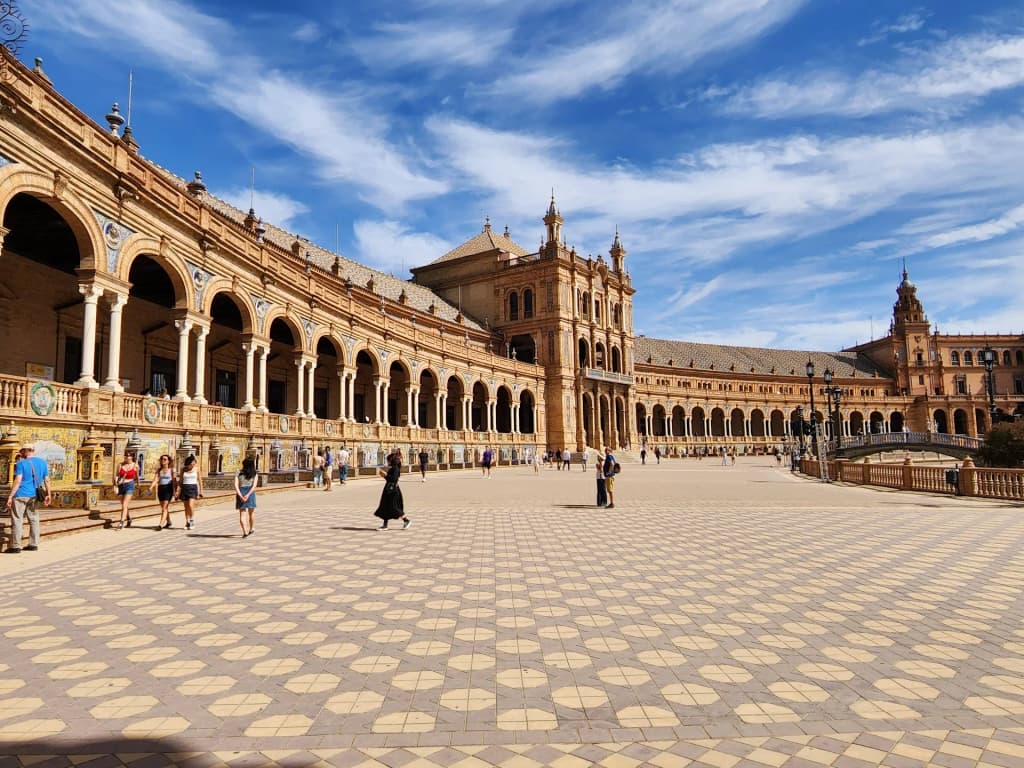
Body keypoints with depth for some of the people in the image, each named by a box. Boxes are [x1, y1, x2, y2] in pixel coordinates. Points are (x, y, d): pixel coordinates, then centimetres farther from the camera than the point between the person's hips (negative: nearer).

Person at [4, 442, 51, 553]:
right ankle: (33, 545, 13)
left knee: (17, 520, 0)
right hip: (34, 496, 5)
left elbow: (17, 481, -14)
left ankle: (15, 546, 1)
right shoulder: (42, 462, 8)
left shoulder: (21, 463, -7)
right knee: (34, 519, 11)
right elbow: (47, 480, 10)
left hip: (20, 495, -5)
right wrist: (48, 495, 16)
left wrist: (10, 496, -12)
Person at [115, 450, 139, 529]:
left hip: (129, 486, -4)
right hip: (121, 486, 4)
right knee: (124, 506, 15)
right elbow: (117, 476, 5)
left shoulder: (135, 466, -1)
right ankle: (129, 520, 34)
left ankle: (121, 523, -17)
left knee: (124, 505, -15)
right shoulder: (121, 465, 3)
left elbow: (137, 477, 14)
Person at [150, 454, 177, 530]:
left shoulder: (172, 470, -2)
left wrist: (175, 490, -8)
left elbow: (174, 481, -4)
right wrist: (151, 486, -17)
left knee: (164, 508, -11)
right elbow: (156, 479, 0)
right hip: (160, 488, 5)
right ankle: (168, 522, 29)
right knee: (163, 507, 14)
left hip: (168, 488, -5)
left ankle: (161, 524, -16)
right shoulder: (159, 470, 9)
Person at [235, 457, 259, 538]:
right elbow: (254, 486, -9)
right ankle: (251, 529, 35)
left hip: (241, 494, 0)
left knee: (242, 514, 4)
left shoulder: (238, 474, 11)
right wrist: (248, 495, -16)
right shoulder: (255, 475, 8)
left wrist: (241, 496, -13)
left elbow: (236, 486, -4)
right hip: (250, 493, 0)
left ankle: (245, 532, -8)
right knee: (251, 512, 21)